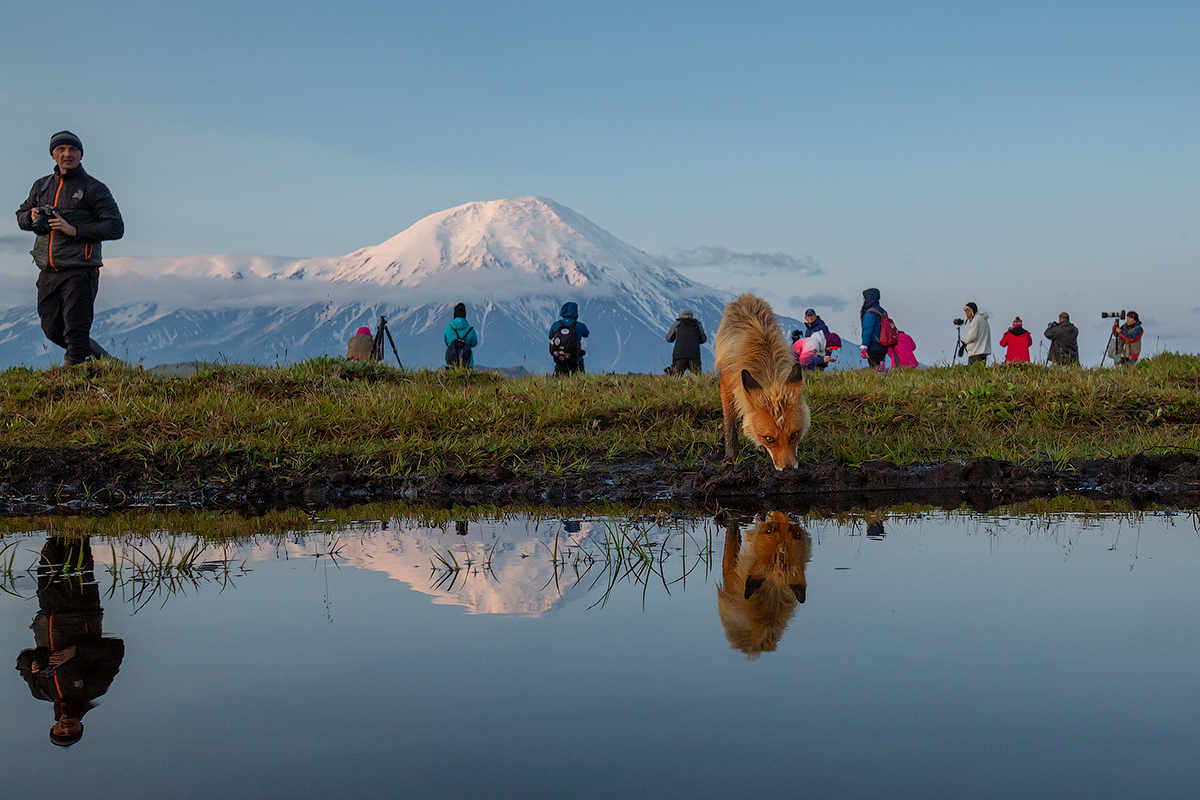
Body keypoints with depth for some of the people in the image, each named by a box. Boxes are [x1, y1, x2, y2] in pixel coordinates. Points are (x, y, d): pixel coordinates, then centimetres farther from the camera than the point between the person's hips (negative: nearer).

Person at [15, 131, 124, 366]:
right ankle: (101, 358, 29)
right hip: (48, 273, 6)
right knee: (53, 330, 11)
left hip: (79, 271, -6)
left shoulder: (93, 188, -1)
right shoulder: (42, 186, 16)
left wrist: (75, 230, -17)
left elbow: (115, 227, -9)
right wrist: (32, 216, 2)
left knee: (75, 331, -8)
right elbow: (20, 216, 27)